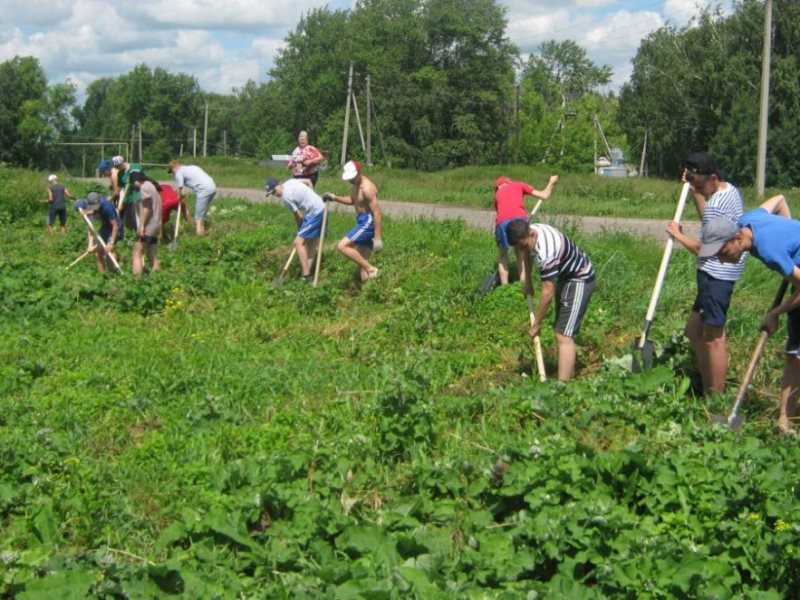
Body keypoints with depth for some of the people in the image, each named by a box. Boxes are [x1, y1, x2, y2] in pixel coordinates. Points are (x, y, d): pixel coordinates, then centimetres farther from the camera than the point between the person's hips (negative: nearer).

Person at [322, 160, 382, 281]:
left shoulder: (367, 188, -20)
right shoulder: (355, 185, 8)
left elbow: (376, 212, -22)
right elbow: (352, 200, 29)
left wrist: (378, 238, -25)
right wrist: (334, 198, 13)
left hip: (369, 222, -10)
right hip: (363, 221, 10)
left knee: (342, 246, -18)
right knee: (361, 261, 11)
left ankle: (370, 269, -13)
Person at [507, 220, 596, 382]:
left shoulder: (546, 253, -36)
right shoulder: (529, 230, -10)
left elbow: (548, 293, -29)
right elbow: (525, 252, 17)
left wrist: (536, 325, -19)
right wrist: (527, 281, 12)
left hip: (580, 280, -10)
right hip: (566, 276, 10)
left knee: (564, 336, -18)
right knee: (562, 333, 16)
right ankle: (569, 376, 27)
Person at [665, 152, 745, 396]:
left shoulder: (717, 204, -21)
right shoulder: (731, 190, 10)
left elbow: (705, 248, -22)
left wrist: (678, 235, -7)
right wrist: (695, 192, 17)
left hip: (715, 274, -11)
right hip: (720, 272, 11)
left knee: (714, 337, -4)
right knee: (694, 330, 17)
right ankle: (708, 392, 22)